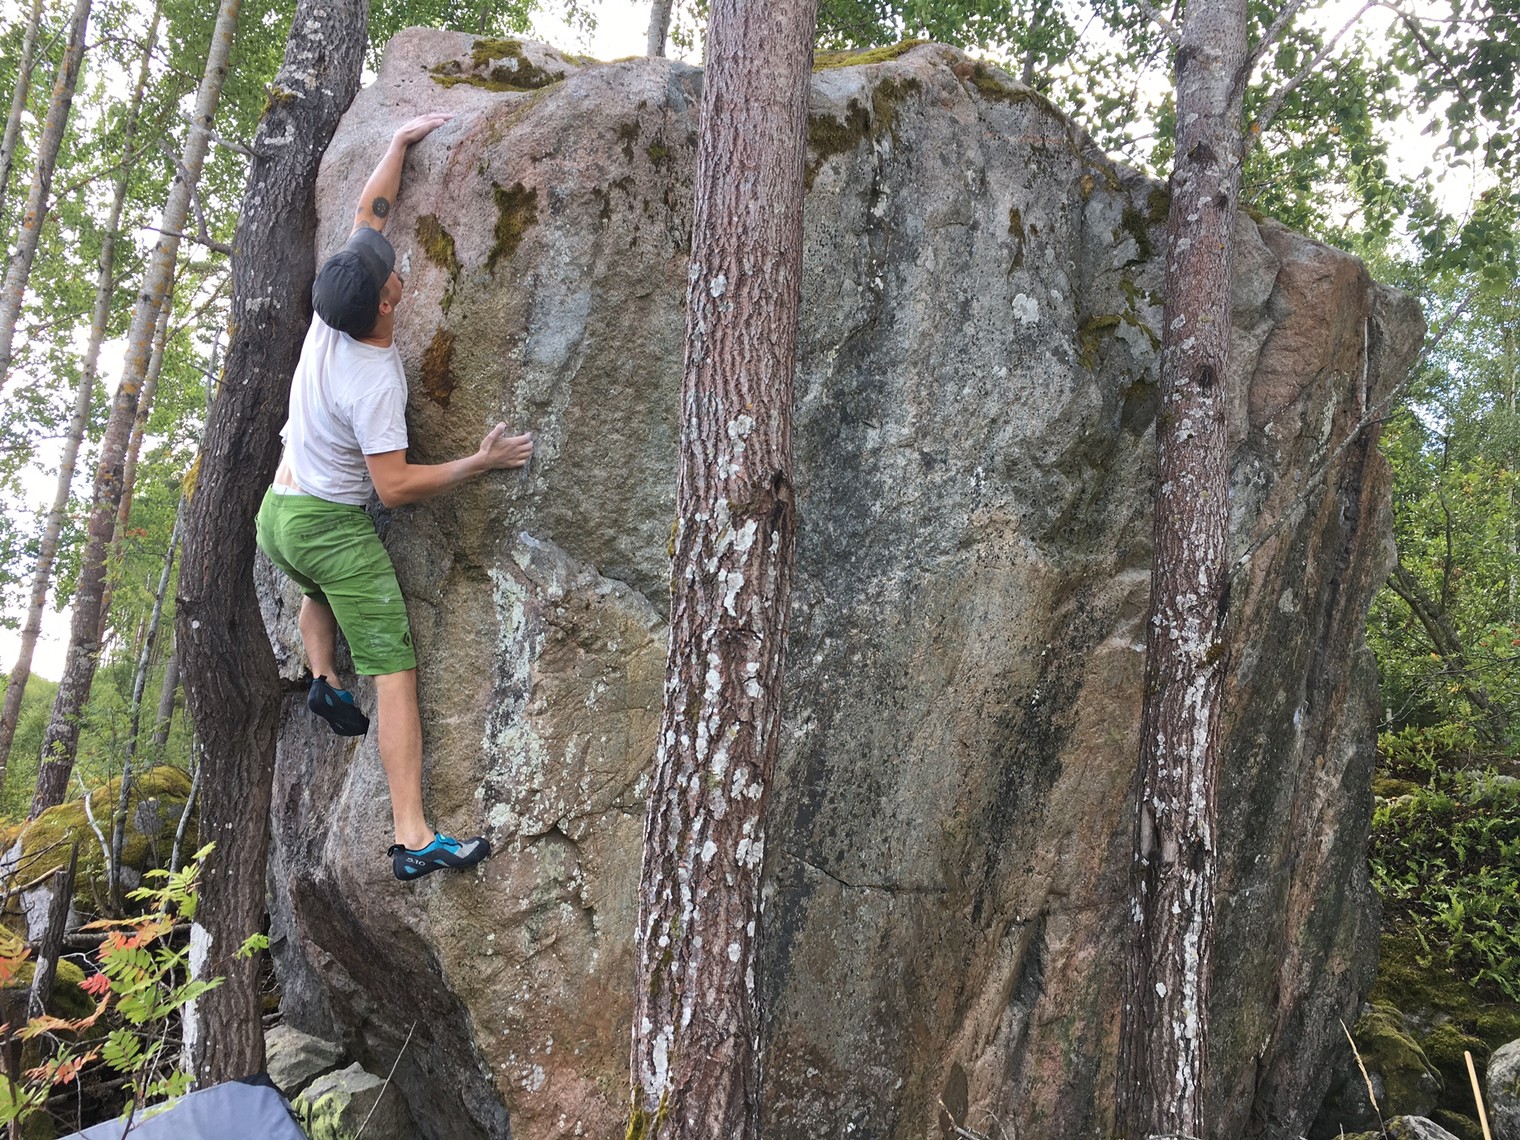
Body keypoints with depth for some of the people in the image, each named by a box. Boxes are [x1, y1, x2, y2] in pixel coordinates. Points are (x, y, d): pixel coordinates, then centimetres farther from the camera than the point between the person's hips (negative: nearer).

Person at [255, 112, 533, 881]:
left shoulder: (328, 314, -5)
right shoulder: (376, 382, -25)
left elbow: (369, 210, 8)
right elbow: (395, 487, -22)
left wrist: (402, 141, 13)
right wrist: (480, 463, -16)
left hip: (277, 514, 8)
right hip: (334, 527, -8)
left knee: (317, 591, 44)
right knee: (394, 671, -9)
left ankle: (324, 678, 25)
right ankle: (414, 838, -13)